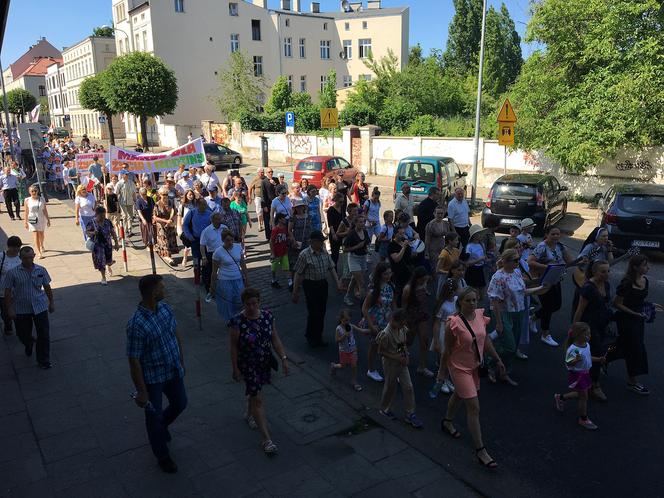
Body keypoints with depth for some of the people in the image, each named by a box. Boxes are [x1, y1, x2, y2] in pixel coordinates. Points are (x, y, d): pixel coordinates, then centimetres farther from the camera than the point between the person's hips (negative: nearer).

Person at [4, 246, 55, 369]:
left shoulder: (41, 270, -3)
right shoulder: (13, 273, -10)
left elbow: (47, 287, 9)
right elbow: (8, 292, -6)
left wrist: (51, 302, 13)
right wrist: (9, 309, -7)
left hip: (40, 307, 1)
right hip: (21, 309, -1)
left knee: (44, 334, 0)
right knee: (23, 334, 14)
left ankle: (43, 361, 15)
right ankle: (29, 344, 51)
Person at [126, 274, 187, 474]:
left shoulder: (165, 307, -7)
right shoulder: (136, 324, -29)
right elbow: (134, 361, -23)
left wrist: (181, 360, 14)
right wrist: (141, 391, -18)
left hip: (174, 371, 7)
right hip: (152, 378, -7)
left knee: (180, 404, 23)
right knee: (154, 415, 13)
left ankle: (161, 426, 54)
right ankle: (162, 456, 34)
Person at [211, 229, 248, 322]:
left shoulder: (238, 247, -2)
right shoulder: (218, 252, -14)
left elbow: (243, 264, 8)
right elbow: (214, 271, -6)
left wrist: (246, 278, 11)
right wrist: (212, 286, 0)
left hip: (238, 280, 4)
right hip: (225, 281, -4)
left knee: (240, 303, 7)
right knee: (227, 304, 9)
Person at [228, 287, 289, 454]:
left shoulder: (267, 316, -9)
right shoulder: (237, 321, -22)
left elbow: (275, 339, -2)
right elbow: (234, 347, -13)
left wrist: (284, 358, -7)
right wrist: (235, 368, -9)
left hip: (265, 363, 5)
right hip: (248, 365, -5)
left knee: (254, 391, 26)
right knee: (258, 400, -3)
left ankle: (249, 415, 55)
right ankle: (267, 439, 2)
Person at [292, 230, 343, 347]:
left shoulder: (325, 253, 2)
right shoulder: (304, 255, -14)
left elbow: (331, 268, 10)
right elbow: (298, 274, -11)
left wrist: (338, 283, 2)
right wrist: (295, 292, -10)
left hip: (323, 284, 6)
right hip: (310, 286, -6)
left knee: (322, 312, 12)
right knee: (314, 313, -3)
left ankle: (318, 336, 28)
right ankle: (311, 337, 19)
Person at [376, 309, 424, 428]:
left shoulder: (403, 329, -5)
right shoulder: (386, 334, -26)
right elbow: (380, 351, -18)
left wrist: (405, 355, -4)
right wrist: (396, 357, -22)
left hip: (402, 362, 6)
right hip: (390, 363, -6)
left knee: (408, 387, 5)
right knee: (390, 387, 12)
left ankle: (409, 414, 17)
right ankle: (384, 409, 36)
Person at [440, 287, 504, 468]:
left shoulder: (480, 315, -7)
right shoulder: (454, 323, -26)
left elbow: (485, 339, 6)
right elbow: (447, 350, -17)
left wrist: (497, 359, 9)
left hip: (475, 365, 7)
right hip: (460, 367, -7)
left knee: (459, 395, 29)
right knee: (474, 408, -5)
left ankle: (447, 422, 55)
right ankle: (480, 450, 6)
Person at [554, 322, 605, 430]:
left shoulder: (587, 345, 0)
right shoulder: (573, 349, -28)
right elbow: (568, 363, -29)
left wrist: (599, 359, 5)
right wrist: (576, 360, -46)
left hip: (585, 373, 9)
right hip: (577, 375, -9)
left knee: (580, 394, 23)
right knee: (583, 397, 2)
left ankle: (560, 397, 44)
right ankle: (583, 419, 20)